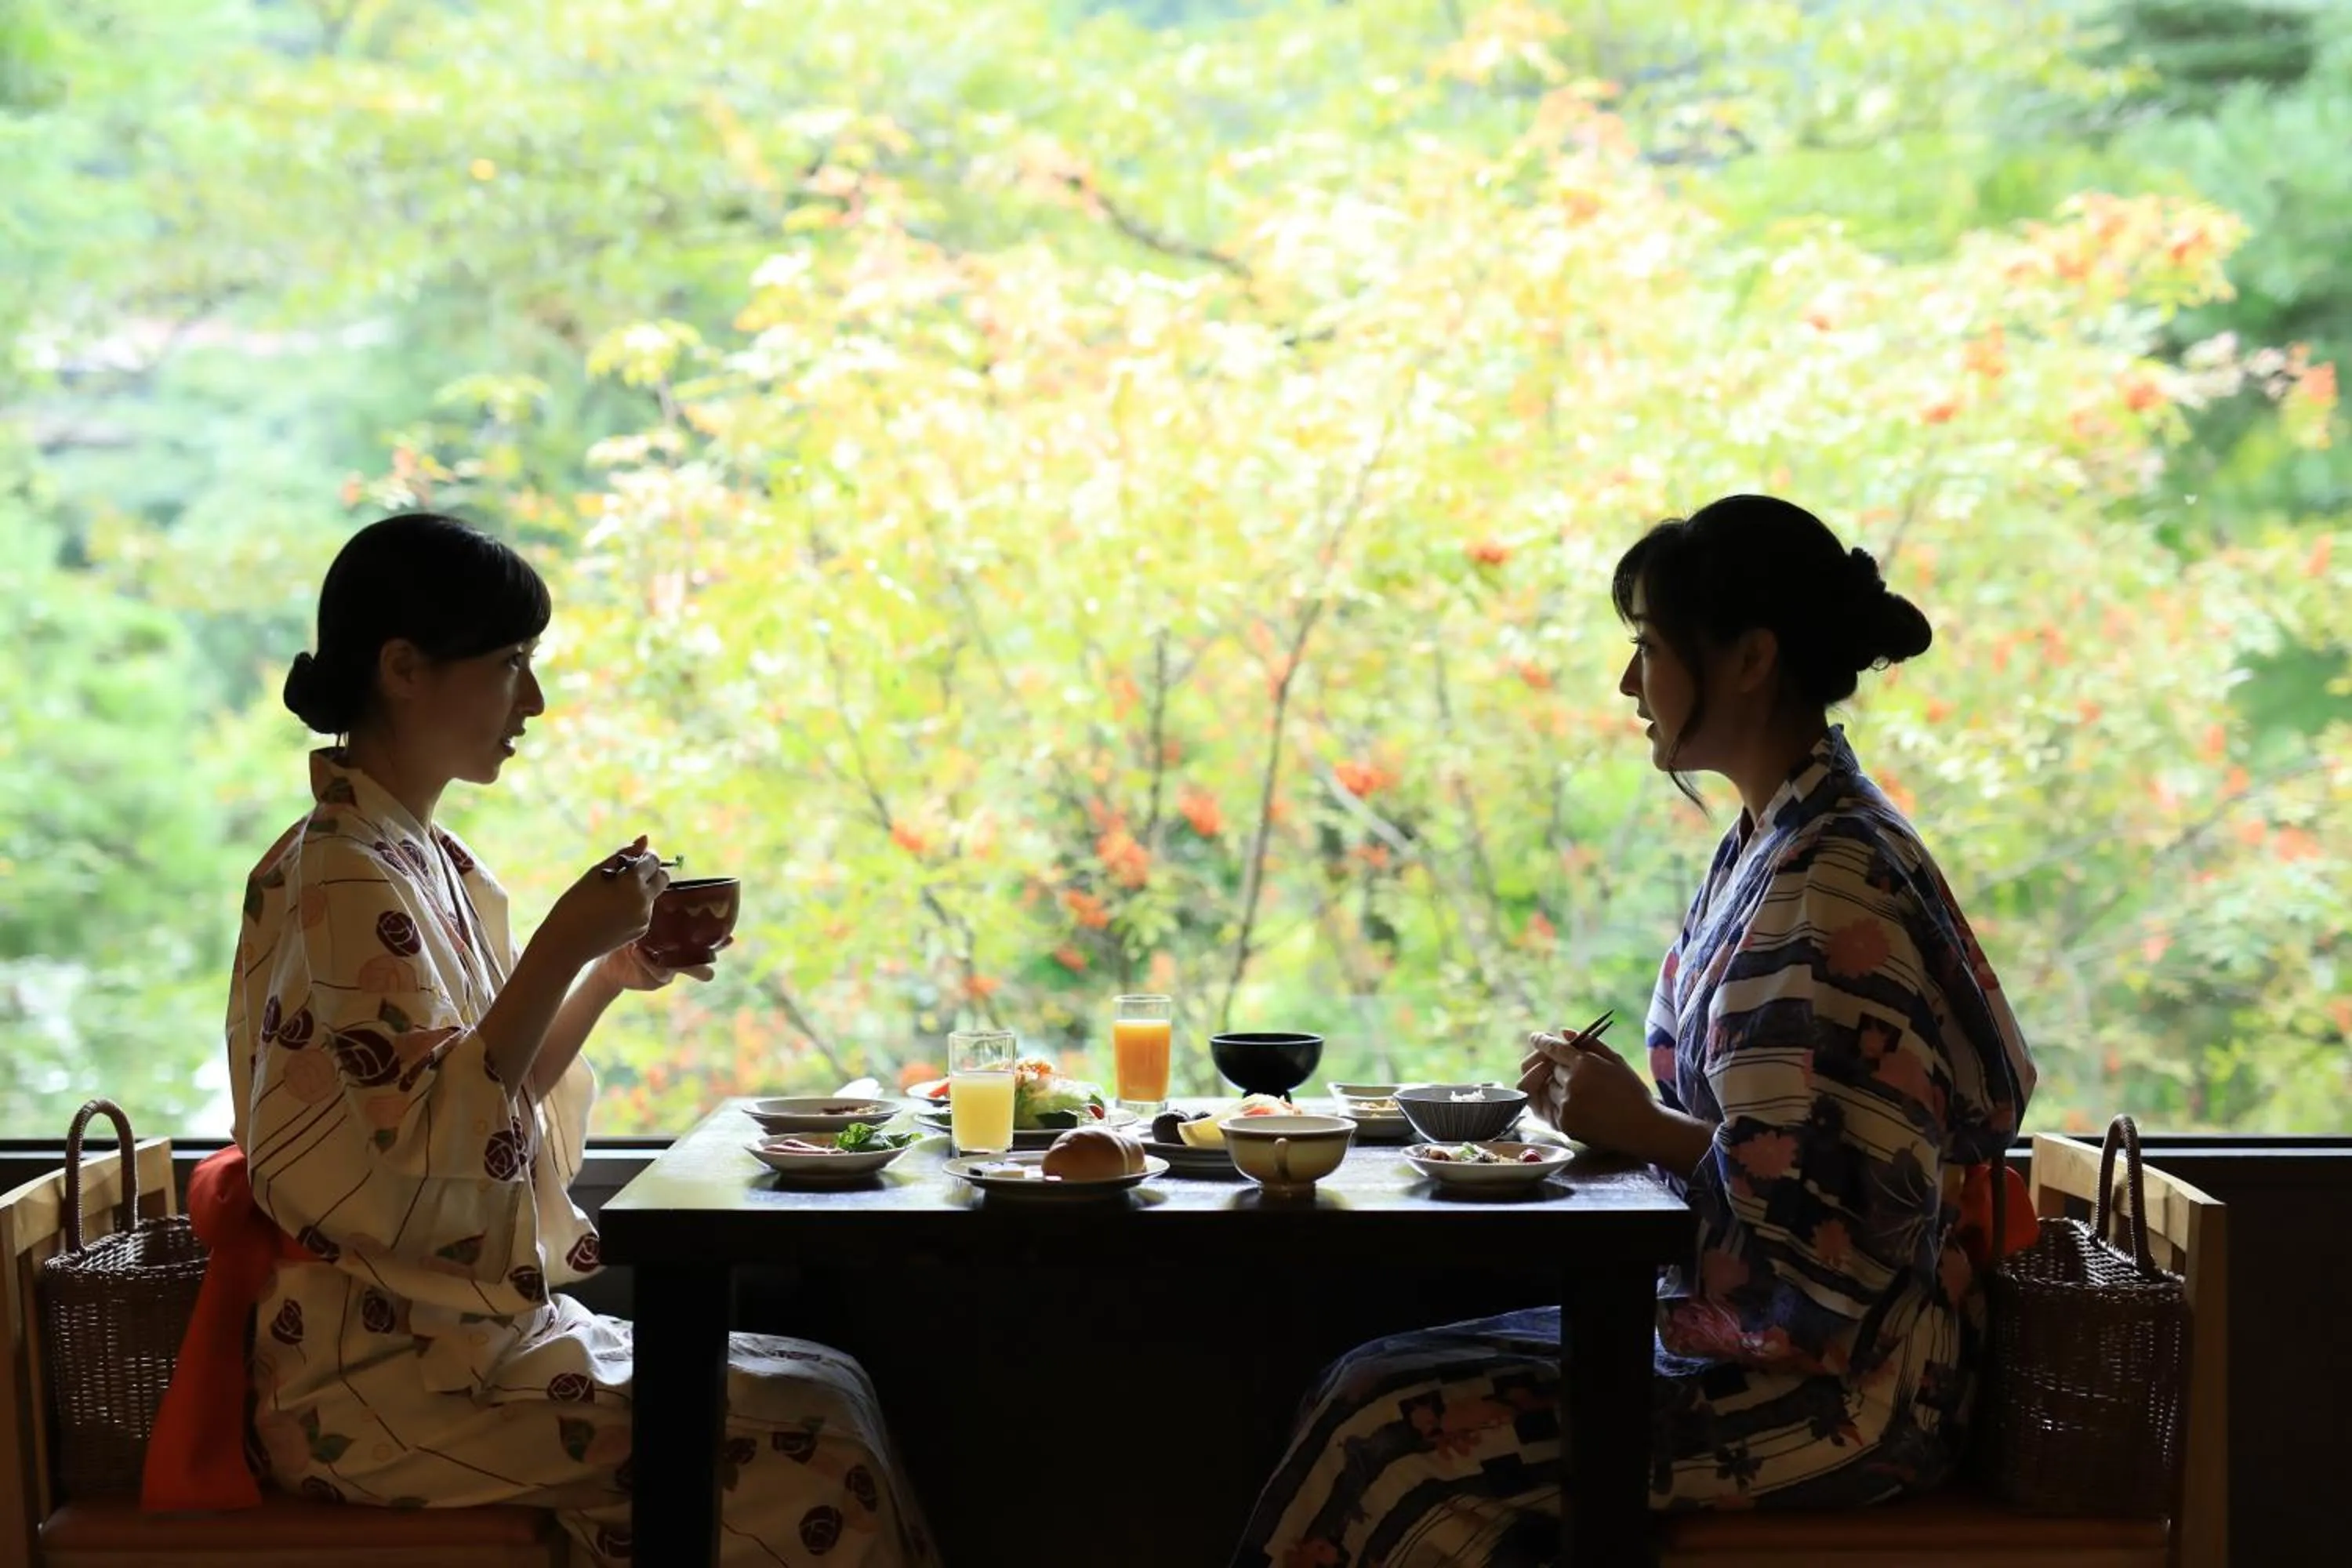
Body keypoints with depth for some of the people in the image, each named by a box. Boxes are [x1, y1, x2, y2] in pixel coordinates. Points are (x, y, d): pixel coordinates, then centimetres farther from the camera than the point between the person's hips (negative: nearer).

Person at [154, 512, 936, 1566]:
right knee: (810, 1439, -13)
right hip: (388, 1382, -9)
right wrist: (559, 950, -26)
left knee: (826, 1389, 4)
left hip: (467, 1331, 9)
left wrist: (611, 976, 4)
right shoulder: (344, 882, -18)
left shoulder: (423, 860, 11)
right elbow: (419, 1160, -25)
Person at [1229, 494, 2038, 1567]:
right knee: (1377, 1386, 1)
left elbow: (1843, 1203, -24)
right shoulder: (1773, 845, 11)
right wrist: (1615, 1107, 2)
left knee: (1387, 1427, -14)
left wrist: (1643, 1128, -15)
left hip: (1829, 1388, -10)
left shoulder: (1828, 885, -20)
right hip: (1741, 1330, 10)